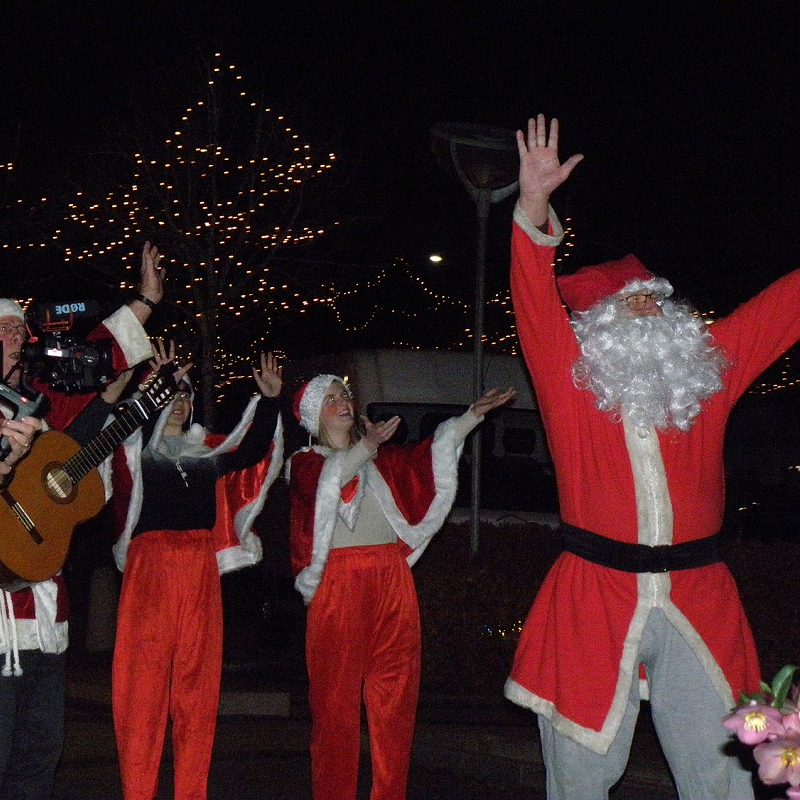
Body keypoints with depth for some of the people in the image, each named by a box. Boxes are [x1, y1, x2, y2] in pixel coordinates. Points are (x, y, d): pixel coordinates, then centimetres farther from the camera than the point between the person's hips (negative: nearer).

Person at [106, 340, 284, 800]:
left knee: (198, 684, 3)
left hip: (201, 572, 4)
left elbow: (252, 452, 17)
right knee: (144, 680, -7)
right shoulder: (135, 447, 7)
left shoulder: (208, 450, 20)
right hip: (150, 567, -4)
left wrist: (269, 401, 7)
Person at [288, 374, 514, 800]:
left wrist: (473, 415, -4)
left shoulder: (382, 458, 19)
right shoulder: (304, 462, 8)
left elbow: (428, 457, 5)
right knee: (335, 699, -4)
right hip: (338, 584, -4)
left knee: (394, 695, 3)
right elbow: (323, 483, -14)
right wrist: (364, 447, -27)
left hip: (392, 579, 4)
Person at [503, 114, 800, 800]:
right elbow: (535, 302, -9)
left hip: (699, 602, 2)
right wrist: (535, 205, -21)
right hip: (595, 597, -2)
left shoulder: (710, 374, 11)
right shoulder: (573, 385, 3)